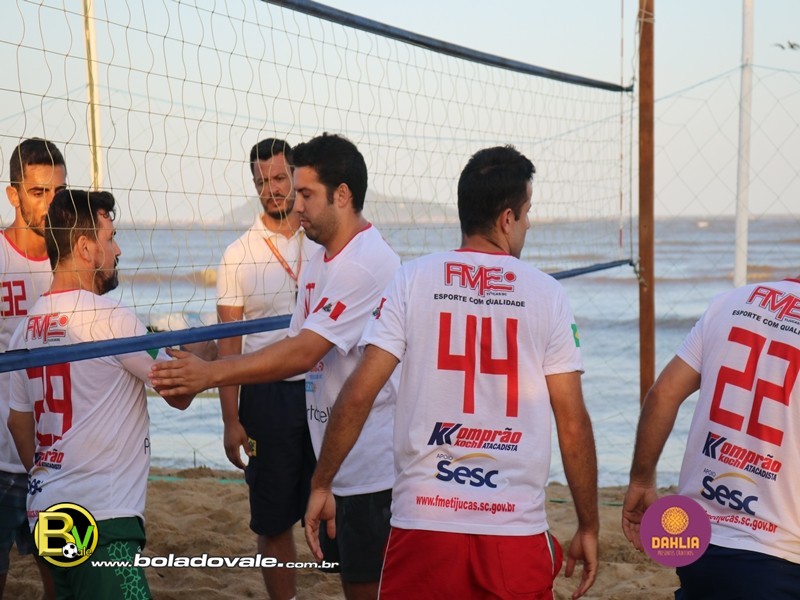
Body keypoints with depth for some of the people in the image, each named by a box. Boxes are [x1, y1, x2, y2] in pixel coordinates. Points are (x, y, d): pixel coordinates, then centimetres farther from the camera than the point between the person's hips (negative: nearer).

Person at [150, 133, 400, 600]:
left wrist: (210, 374, -23)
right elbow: (299, 347, 15)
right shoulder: (320, 260, 14)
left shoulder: (365, 263, -19)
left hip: (374, 468, -10)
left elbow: (303, 352, -24)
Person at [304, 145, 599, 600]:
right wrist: (589, 527, 8)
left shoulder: (413, 280, 1)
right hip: (517, 529, 0)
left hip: (423, 523, 0)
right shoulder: (545, 294, 1)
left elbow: (358, 394, -5)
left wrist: (321, 485, 6)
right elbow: (573, 422, -1)